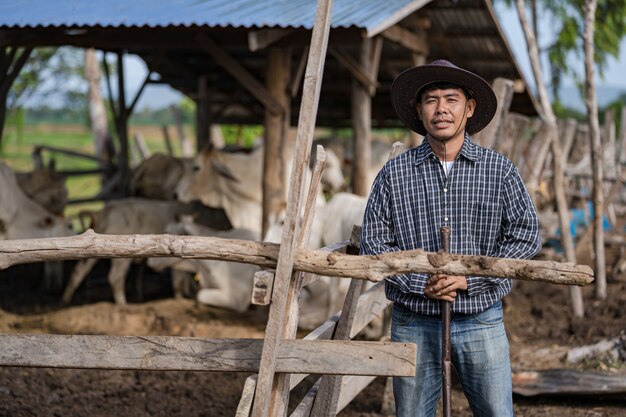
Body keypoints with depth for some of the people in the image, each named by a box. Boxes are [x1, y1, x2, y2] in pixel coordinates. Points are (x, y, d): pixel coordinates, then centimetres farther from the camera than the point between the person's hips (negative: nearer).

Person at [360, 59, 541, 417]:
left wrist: (470, 277, -11)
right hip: (414, 323, 1)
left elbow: (526, 234, -1)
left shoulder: (499, 169, 2)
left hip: (481, 320, 0)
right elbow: (374, 242, 0)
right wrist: (421, 283, -12)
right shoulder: (395, 174, 2)